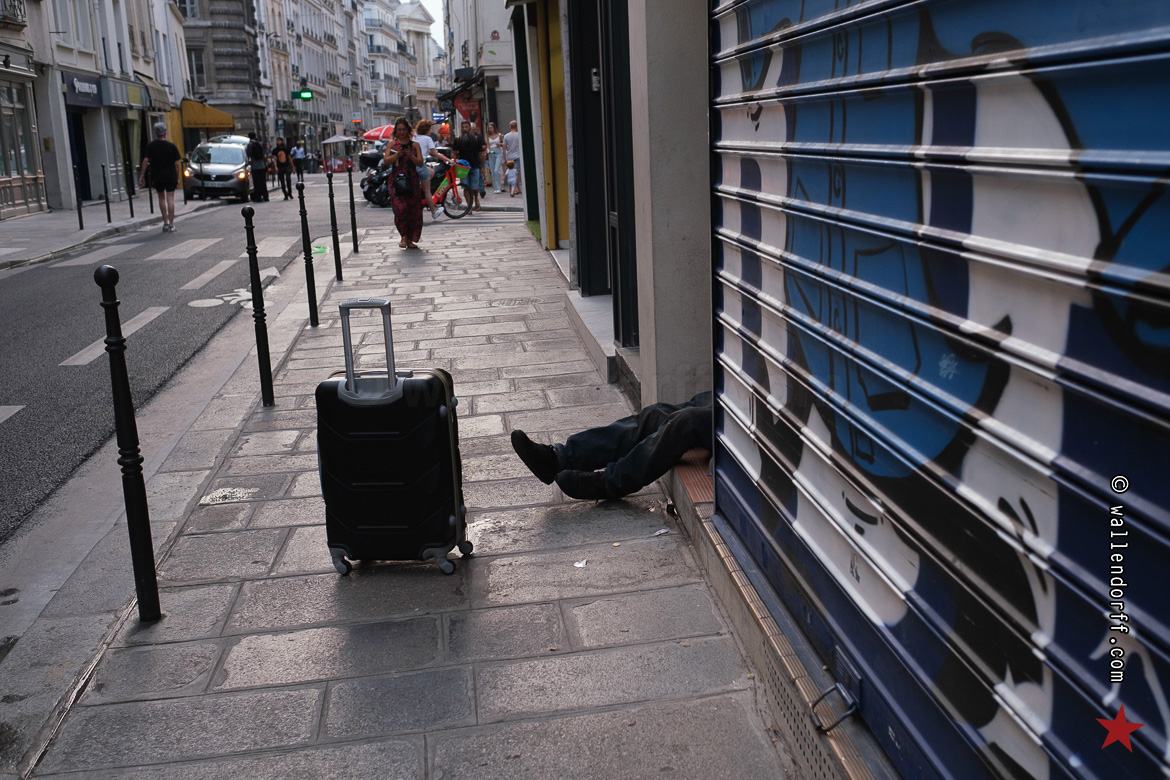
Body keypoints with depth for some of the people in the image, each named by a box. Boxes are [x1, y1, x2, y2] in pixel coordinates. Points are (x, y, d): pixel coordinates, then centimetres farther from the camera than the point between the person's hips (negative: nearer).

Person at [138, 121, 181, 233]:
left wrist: (142, 176, 0)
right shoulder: (171, 146, -4)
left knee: (161, 198, 15)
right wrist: (178, 178, 4)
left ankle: (165, 223, 14)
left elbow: (145, 161, -5)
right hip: (170, 177, -1)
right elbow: (177, 163, -4)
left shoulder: (150, 146, -1)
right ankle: (171, 224, -3)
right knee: (170, 199, -1)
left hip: (157, 177, 1)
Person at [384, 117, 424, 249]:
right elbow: (386, 160, -1)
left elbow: (420, 163, 3)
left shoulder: (414, 144, 11)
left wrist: (411, 156, -15)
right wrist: (397, 155, -16)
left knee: (414, 210, -1)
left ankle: (410, 239, 9)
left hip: (412, 181, 2)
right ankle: (404, 236, -3)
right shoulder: (392, 143, 10)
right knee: (400, 208, -18)